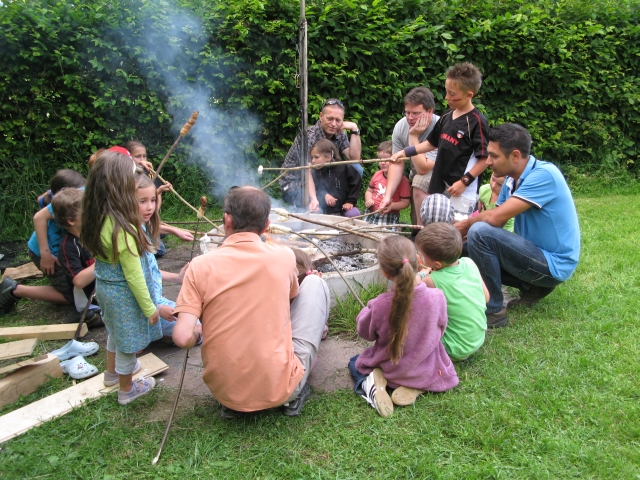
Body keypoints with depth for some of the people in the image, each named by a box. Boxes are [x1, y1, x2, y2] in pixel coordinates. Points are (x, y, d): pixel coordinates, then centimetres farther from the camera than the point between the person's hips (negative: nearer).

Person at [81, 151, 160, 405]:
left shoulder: (96, 218, -9)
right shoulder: (122, 229, -32)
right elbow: (133, 275, -24)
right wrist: (150, 308, -14)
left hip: (104, 286, 8)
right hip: (124, 295, -8)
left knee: (115, 331, 31)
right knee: (128, 341, 14)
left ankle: (112, 371, 54)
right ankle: (126, 389, 35)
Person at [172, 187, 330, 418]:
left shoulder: (200, 266, -8)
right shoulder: (284, 256, -6)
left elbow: (182, 337, -15)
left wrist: (198, 333, 8)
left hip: (225, 393, 3)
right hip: (281, 389, -2)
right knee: (315, 284, 13)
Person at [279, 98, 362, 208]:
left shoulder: (340, 134, -2)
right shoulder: (309, 135, -23)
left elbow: (354, 158, -9)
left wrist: (354, 130, -15)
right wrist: (313, 199, -48)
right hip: (294, 184, -6)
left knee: (357, 169, -9)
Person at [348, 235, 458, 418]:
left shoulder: (379, 305, -30)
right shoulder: (437, 298, -25)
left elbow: (365, 332, -9)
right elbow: (440, 329, -4)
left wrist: (365, 311, 8)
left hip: (389, 370, -1)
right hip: (426, 373, 1)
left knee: (355, 362, 30)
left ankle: (371, 382, -4)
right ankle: (414, 388, 7)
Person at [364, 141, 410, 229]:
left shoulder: (402, 180, -10)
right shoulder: (377, 175, 5)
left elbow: (405, 202, -9)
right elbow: (369, 191, 19)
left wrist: (390, 205, -22)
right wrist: (368, 200, -2)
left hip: (389, 217, -5)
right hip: (371, 214, 5)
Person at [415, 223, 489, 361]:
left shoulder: (432, 281, -25)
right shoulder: (469, 263, -9)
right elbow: (486, 297, 4)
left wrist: (421, 275, 1)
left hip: (457, 351, -6)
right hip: (479, 340, 6)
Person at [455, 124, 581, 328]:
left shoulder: (543, 174, -22)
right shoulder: (512, 180, 4)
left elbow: (496, 218, -28)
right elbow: (493, 217, 2)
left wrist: (467, 223, -9)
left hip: (554, 263, -9)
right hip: (537, 254, 9)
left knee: (480, 233, -25)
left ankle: (493, 311, -15)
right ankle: (532, 287, 12)